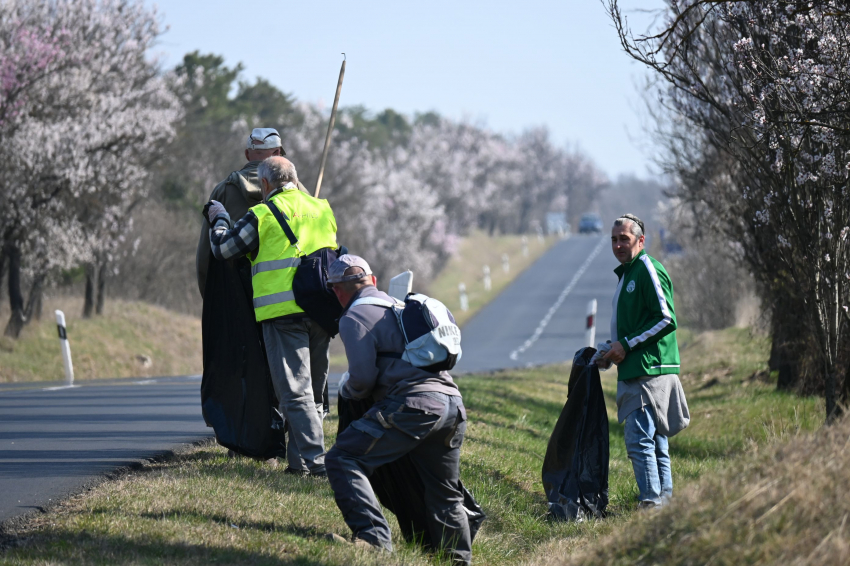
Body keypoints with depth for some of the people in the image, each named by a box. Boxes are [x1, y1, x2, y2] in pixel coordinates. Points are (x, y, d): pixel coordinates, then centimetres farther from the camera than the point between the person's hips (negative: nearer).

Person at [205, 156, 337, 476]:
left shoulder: (261, 216, -4)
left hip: (283, 311, -5)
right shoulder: (323, 209, 13)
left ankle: (314, 460, -13)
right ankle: (299, 456, 17)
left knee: (295, 390, -5)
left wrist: (219, 220, 22)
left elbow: (222, 249, 5)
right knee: (313, 388, 14)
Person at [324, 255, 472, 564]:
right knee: (445, 493, 22)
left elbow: (363, 378, -6)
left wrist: (346, 390, 17)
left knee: (342, 460, -6)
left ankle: (374, 537, -19)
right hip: (453, 403, 8)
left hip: (412, 405, -8)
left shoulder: (354, 317, 3)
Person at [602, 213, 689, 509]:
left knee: (639, 440, -14)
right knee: (655, 443, 11)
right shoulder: (627, 273, 21)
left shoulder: (648, 269, -9)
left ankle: (651, 503, -14)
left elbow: (666, 318, -17)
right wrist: (614, 351, 15)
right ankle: (665, 502, 14)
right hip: (634, 371, 10)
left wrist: (627, 345, -15)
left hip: (650, 371, -10)